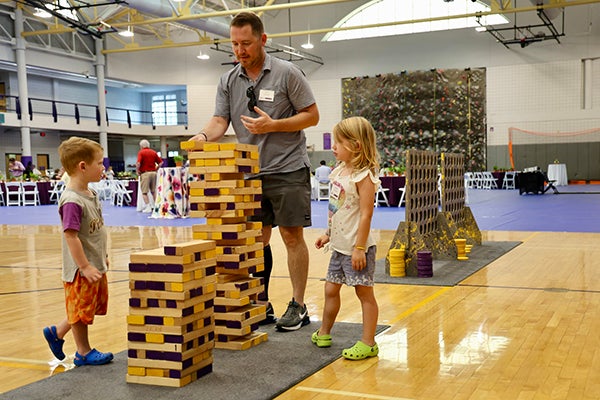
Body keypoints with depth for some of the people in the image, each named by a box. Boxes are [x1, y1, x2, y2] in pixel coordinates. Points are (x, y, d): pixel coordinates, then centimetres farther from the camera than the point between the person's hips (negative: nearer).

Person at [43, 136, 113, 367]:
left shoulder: (91, 195, 6)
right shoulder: (72, 201, -23)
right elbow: (71, 236, -25)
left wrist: (103, 257, 21)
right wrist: (85, 267, -23)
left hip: (95, 265, 10)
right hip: (81, 270, -10)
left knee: (97, 304, 20)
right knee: (81, 310, 6)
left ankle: (56, 332, 33)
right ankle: (84, 353, 23)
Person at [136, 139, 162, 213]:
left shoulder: (141, 152, -4)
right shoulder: (154, 152, 10)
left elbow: (138, 163, -17)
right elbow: (161, 162, 6)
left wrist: (138, 171, -3)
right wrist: (156, 169, 11)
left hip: (145, 173, -5)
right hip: (153, 173, 5)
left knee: (144, 192, 0)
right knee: (154, 191, 15)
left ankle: (148, 207, -7)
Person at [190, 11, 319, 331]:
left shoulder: (287, 73, -6)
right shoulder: (228, 80, 7)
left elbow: (312, 115, -5)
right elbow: (220, 120, 0)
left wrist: (273, 125, -17)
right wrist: (205, 136, -23)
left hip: (288, 169, -4)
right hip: (250, 172, 5)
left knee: (292, 236, -1)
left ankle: (298, 306, 10)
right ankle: (261, 305, 19)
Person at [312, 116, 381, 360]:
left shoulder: (363, 176, -17)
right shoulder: (340, 171, 9)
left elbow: (366, 214, -21)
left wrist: (359, 248, -23)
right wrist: (329, 234, 20)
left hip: (356, 248, -9)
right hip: (339, 246, 9)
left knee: (364, 293, 2)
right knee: (331, 289, 18)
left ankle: (368, 344, 10)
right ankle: (324, 333, 34)